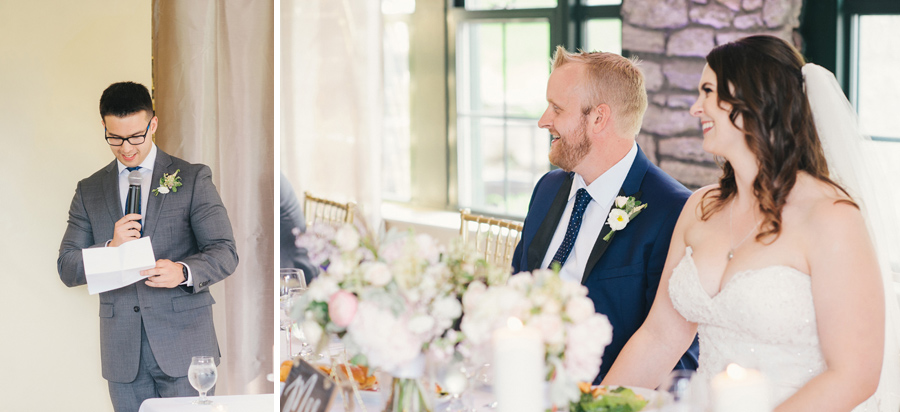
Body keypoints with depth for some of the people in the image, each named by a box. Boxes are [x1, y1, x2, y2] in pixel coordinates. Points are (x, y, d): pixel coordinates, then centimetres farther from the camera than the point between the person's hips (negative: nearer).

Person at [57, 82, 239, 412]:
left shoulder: (193, 179, 3)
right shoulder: (89, 191, 12)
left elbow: (224, 252, -3)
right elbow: (66, 269, 7)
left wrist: (183, 272, -24)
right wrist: (111, 248, -12)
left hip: (183, 347, -2)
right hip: (123, 353, 3)